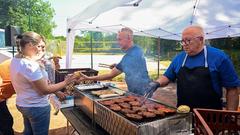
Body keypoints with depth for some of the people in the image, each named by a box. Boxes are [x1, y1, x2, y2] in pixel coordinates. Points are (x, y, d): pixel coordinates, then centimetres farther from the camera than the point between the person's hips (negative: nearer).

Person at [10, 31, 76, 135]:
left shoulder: (15, 60, 0)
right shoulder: (30, 65, -29)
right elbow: (45, 90, -24)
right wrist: (65, 82, -16)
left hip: (22, 104, 9)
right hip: (37, 107, -9)